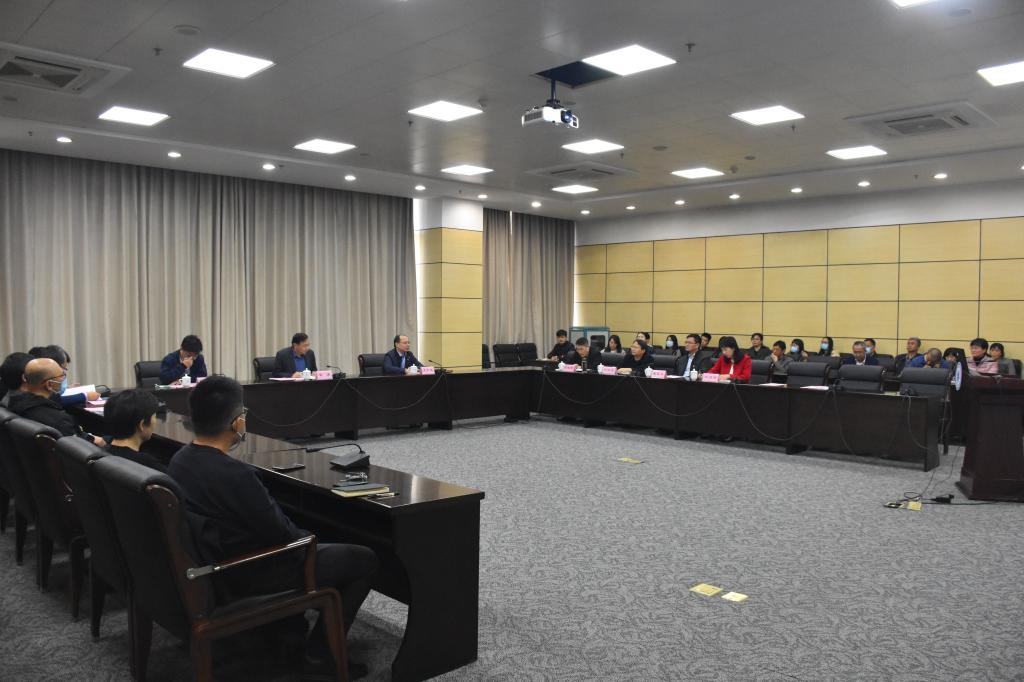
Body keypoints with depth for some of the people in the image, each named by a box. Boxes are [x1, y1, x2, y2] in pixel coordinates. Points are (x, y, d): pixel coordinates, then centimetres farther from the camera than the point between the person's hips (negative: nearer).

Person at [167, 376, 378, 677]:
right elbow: (280, 534, -23)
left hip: (214, 560, 9)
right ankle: (320, 652, 7)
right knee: (363, 559, -1)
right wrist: (308, 540, -1)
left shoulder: (180, 459, -2)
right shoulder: (234, 474, -31)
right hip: (247, 573, -9)